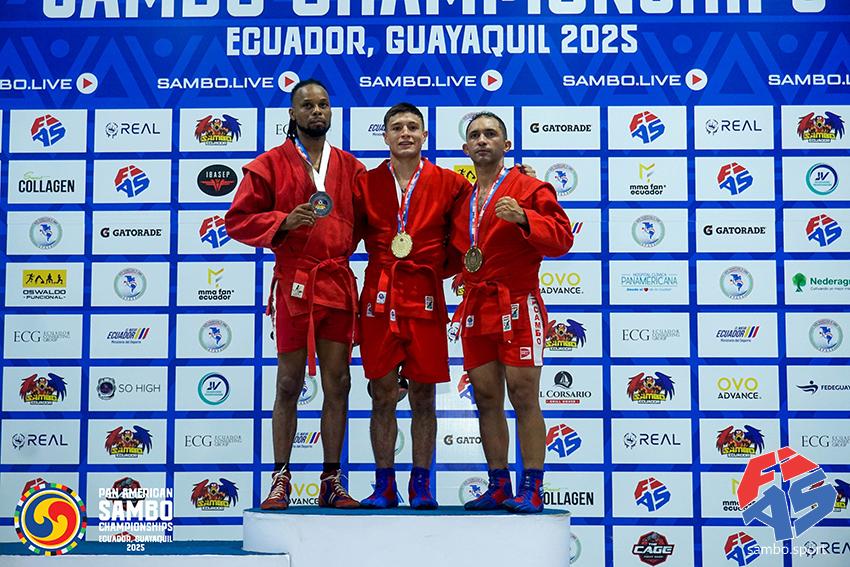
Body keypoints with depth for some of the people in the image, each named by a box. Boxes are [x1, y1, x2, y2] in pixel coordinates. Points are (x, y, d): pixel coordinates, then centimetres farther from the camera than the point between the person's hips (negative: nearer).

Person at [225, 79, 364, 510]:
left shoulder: (350, 167, 13)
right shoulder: (270, 164, 4)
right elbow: (238, 219, 0)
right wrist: (283, 222, -13)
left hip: (339, 284, 3)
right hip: (294, 284, -3)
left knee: (338, 384, 3)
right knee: (289, 385, 0)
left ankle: (331, 482, 11)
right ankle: (280, 480, 8)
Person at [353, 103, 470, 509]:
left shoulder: (448, 184, 5)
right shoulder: (366, 184, 8)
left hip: (426, 300, 0)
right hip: (379, 299, 1)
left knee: (423, 396, 4)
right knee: (382, 395, 3)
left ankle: (421, 485, 14)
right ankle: (384, 485, 12)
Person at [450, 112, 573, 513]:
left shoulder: (529, 188, -1)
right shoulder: (463, 198, 18)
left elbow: (562, 238, -11)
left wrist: (524, 218, -24)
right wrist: (463, 262, 9)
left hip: (517, 306, -6)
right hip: (475, 309, 6)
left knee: (524, 397, -6)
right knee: (486, 399, 7)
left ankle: (531, 490, -1)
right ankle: (498, 487, 15)